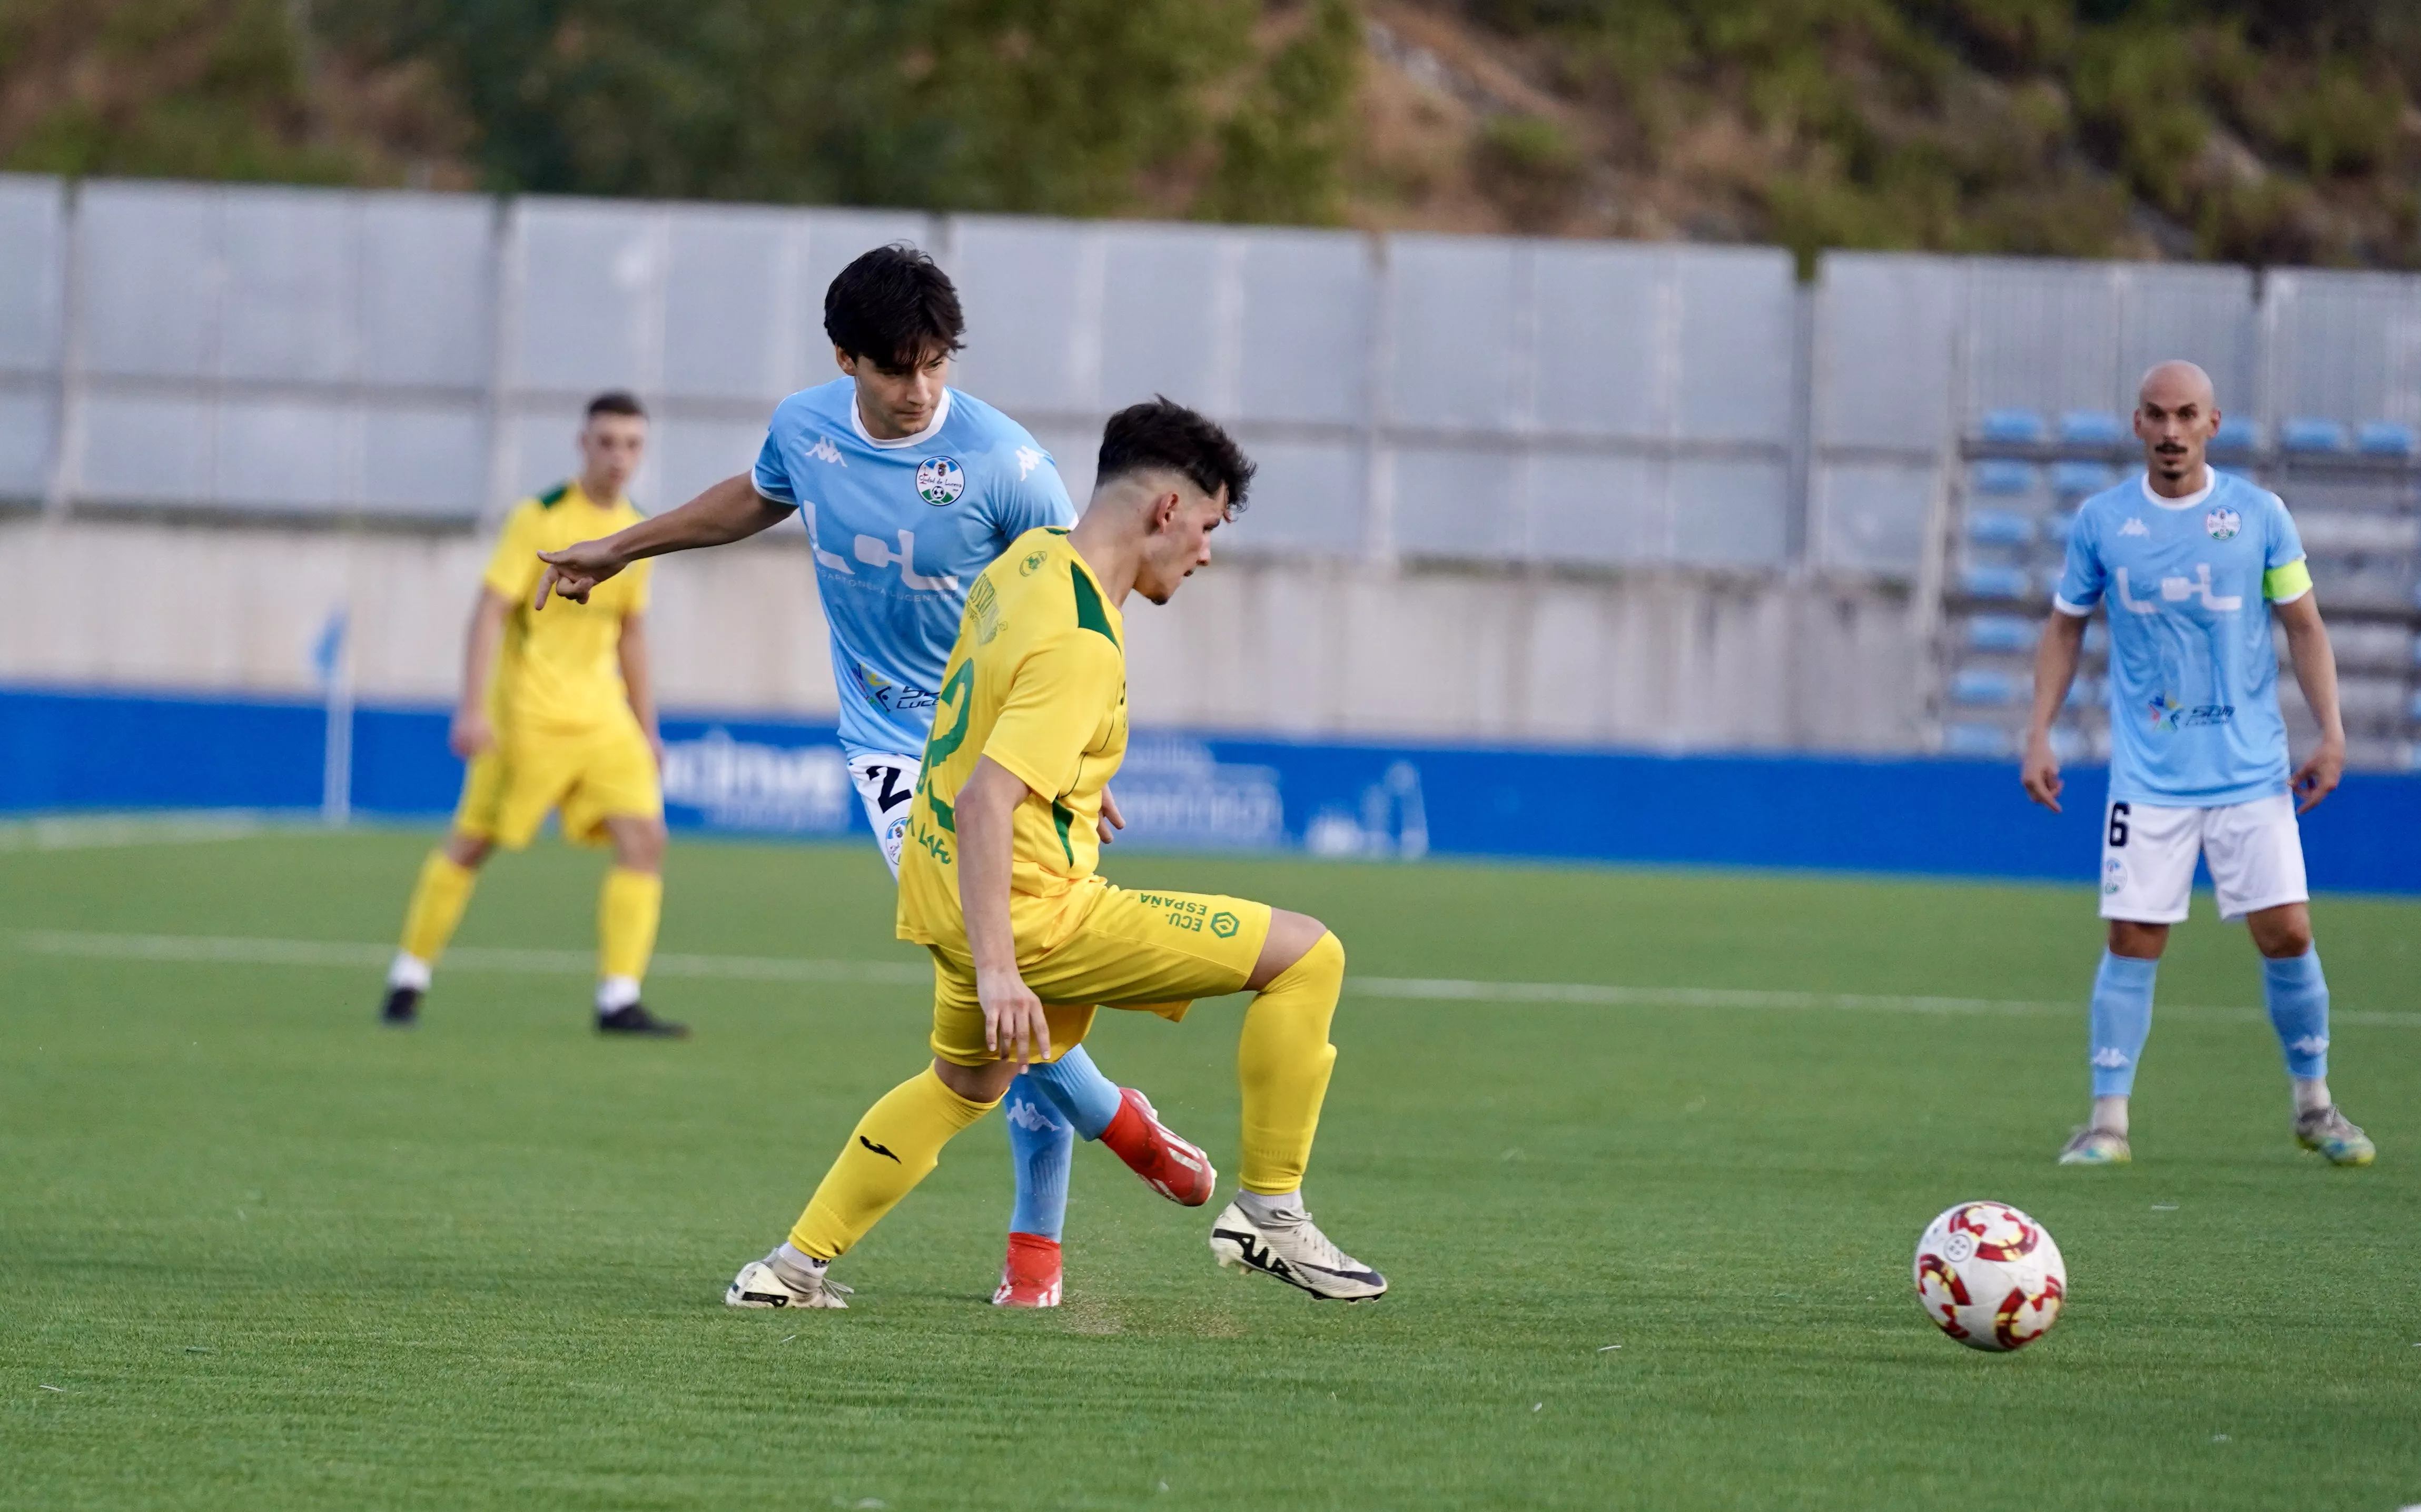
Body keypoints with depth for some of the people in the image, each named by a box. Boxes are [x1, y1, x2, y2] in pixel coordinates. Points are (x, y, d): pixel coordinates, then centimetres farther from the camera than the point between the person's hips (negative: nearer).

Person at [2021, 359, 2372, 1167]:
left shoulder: (2259, 515, 0)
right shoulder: (2102, 521, 1)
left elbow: (2304, 625, 6)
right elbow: (2066, 628, 12)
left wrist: (2330, 731, -1)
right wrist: (2039, 734, 5)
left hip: (2252, 768, 0)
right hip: (2148, 776, 0)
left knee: (2286, 932, -3)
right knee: (2133, 941, -5)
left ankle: (2313, 1104, 15)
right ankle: (2108, 1121, 3)